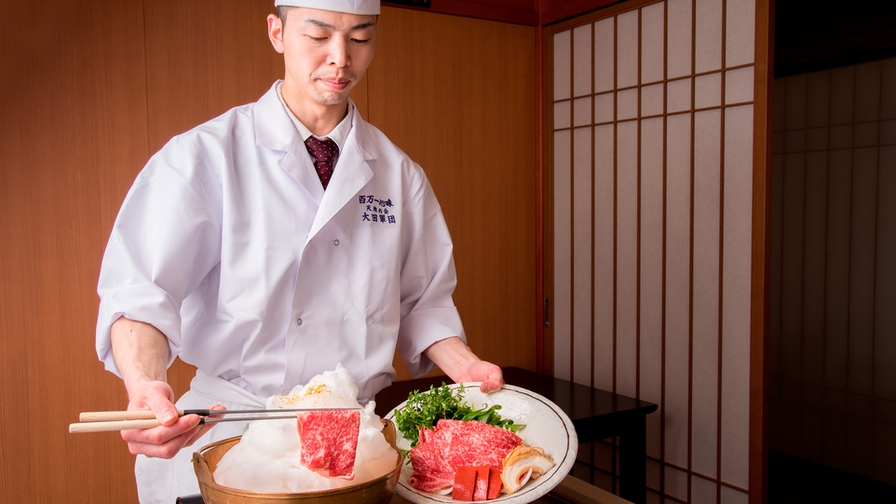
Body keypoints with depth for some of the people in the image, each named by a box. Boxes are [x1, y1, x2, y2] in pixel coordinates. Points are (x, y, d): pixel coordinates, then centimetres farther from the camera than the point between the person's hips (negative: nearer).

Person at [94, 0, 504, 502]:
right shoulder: (204, 156, -6)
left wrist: (465, 366, -8)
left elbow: (422, 301, 9)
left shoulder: (399, 173, 5)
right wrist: (146, 385, -32)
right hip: (231, 433, -2)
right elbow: (142, 291, -14)